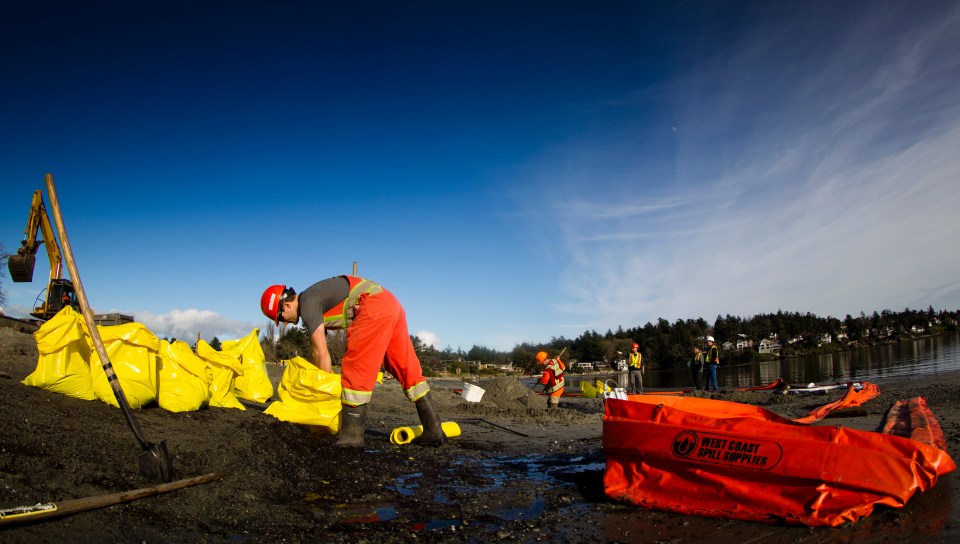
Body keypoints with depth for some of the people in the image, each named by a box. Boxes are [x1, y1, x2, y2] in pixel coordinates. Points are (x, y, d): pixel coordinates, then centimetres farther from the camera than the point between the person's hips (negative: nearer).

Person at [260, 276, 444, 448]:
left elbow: (321, 353, -2)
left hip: (374, 307, -10)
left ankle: (352, 434, -1)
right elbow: (318, 352, 31)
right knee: (407, 369, 9)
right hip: (391, 303, 10)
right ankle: (433, 430, 10)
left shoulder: (307, 305, -3)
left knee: (356, 370, -5)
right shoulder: (315, 301, 25)